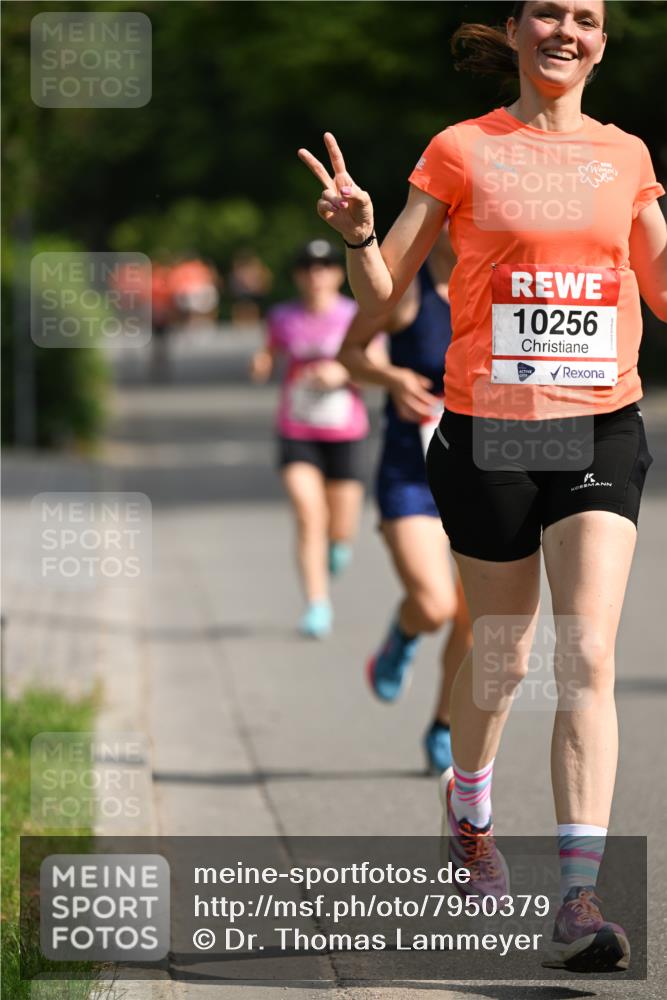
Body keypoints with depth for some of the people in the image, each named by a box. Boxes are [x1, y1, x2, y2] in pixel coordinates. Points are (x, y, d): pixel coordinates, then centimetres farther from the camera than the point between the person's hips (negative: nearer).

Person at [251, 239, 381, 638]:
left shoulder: (356, 317, -4)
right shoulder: (284, 318, 1)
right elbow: (270, 353, 17)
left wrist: (343, 372, -21)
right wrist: (261, 365, -6)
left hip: (345, 435, 0)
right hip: (297, 436, 0)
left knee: (341, 529, 6)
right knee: (309, 516, -17)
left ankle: (339, 542, 45)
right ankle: (318, 606, -13)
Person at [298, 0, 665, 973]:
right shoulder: (462, 150, 1)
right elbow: (383, 293, 2)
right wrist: (359, 234, -17)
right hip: (488, 428, -1)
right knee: (501, 655, 11)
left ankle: (579, 895, -17)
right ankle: (469, 818, 42)